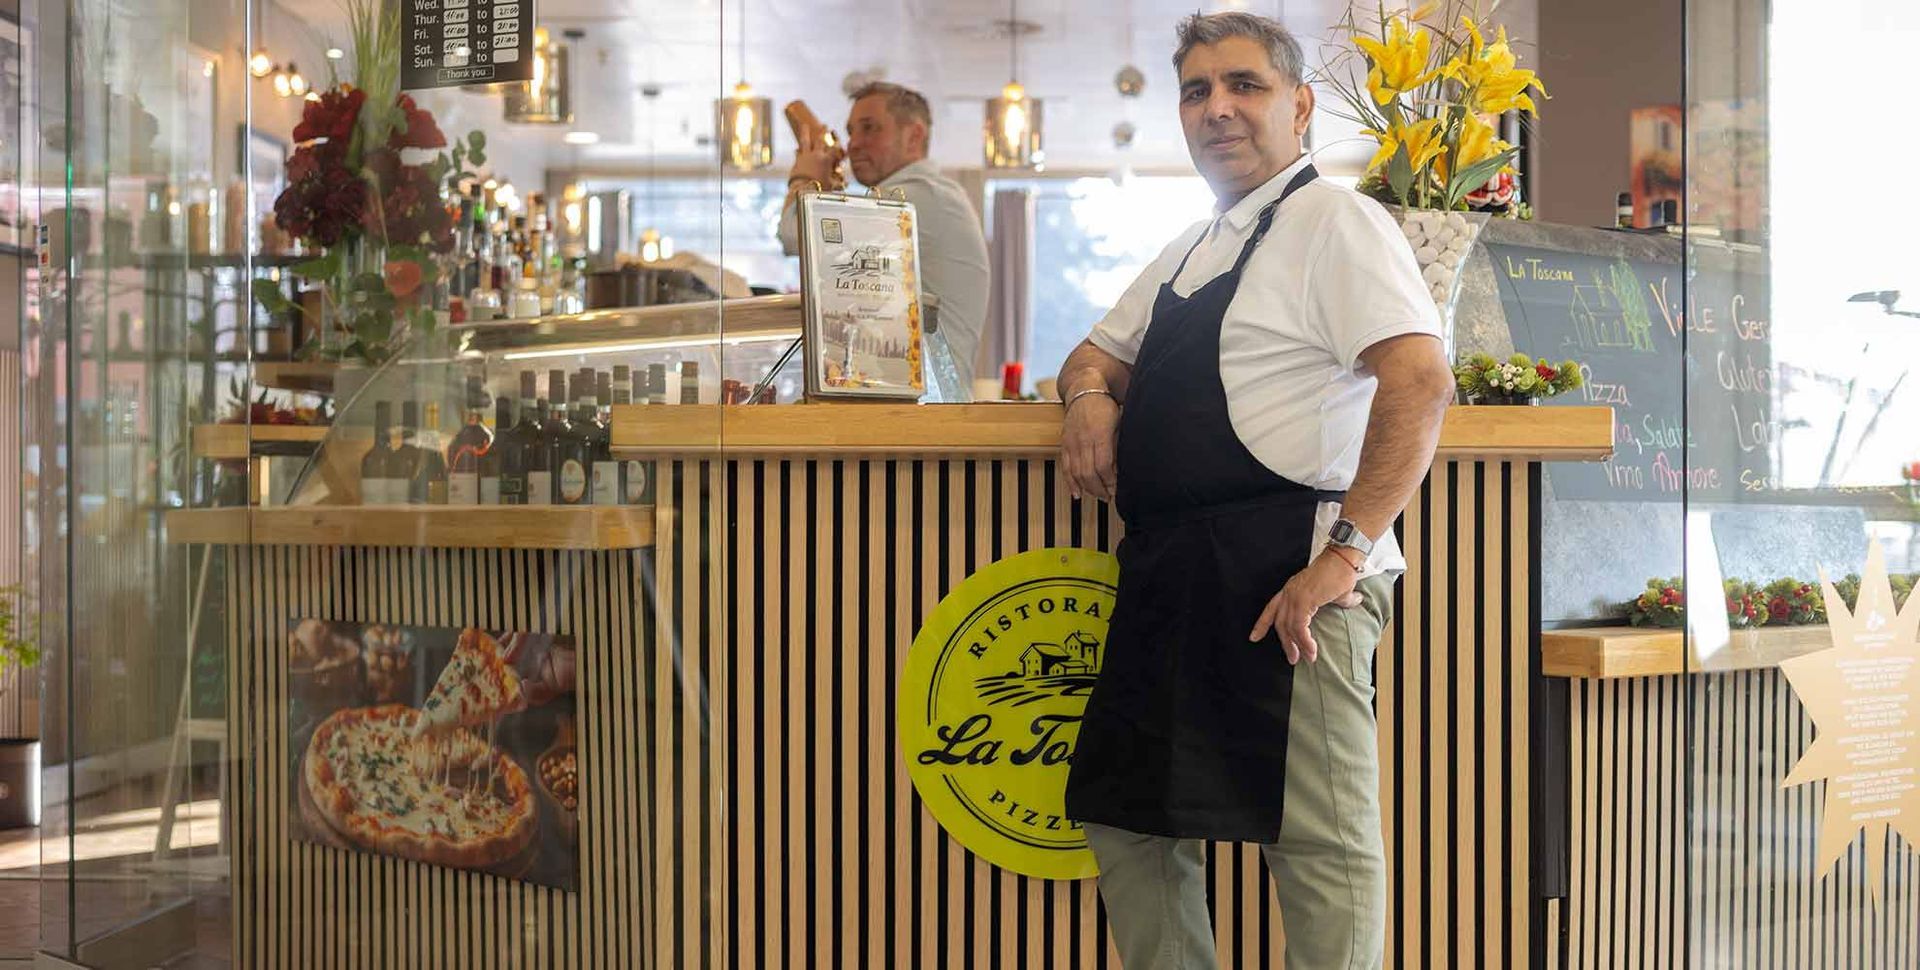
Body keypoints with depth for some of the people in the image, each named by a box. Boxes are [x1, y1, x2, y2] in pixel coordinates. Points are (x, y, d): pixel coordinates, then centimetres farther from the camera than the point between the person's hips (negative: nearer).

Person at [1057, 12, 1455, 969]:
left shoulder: (1333, 220, -5)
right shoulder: (1192, 251, 22)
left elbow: (1421, 382, -17)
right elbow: (1101, 352, 32)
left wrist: (1347, 550, -23)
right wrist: (1090, 394, 6)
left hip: (1285, 576, -9)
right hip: (1169, 571, 9)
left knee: (1316, 839, -6)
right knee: (1127, 818, 14)